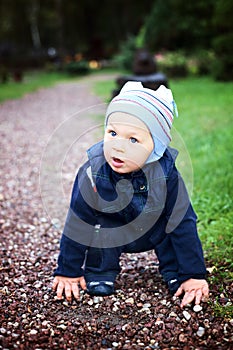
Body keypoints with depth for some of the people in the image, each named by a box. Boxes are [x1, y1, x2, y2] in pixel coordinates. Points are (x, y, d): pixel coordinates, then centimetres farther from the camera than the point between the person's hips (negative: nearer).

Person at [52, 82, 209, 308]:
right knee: (98, 224, -28)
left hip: (154, 233, 1)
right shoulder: (93, 172, -30)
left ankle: (173, 272, -1)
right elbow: (77, 225, -20)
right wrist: (68, 272, -13)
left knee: (177, 221, -23)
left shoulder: (166, 174, -30)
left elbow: (183, 225, -21)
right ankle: (99, 272, -4)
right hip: (109, 234, -1)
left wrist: (193, 276, -18)